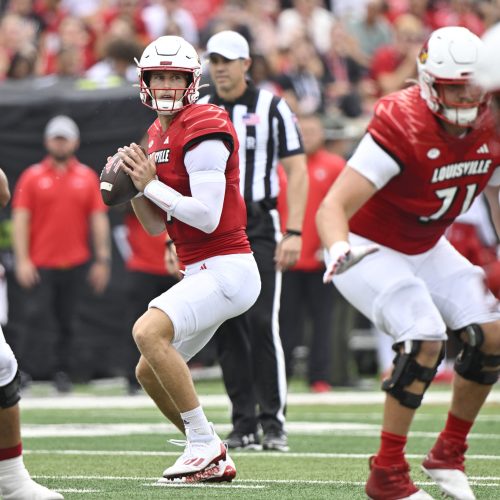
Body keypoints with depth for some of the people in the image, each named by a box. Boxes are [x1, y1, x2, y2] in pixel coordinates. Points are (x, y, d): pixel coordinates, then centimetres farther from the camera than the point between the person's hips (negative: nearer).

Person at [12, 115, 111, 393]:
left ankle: (63, 374, 13)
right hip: (40, 265, -2)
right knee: (35, 315, -10)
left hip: (75, 263, 2)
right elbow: (20, 219, -1)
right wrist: (22, 260, -9)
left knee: (67, 323, 4)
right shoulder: (32, 177, 3)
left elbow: (99, 219, 8)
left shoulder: (87, 177, 8)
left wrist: (102, 260, 2)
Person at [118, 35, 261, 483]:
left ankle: (204, 445, -18)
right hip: (203, 273, 10)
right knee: (150, 372, 11)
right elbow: (156, 226, 18)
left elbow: (206, 217, -21)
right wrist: (132, 185, 1)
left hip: (226, 269, -10)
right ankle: (214, 460, 20)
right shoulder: (158, 135, 15)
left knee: (148, 331, -27)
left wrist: (152, 184, -14)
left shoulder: (203, 130, -14)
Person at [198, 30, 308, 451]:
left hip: (260, 230, -4)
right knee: (227, 330, 2)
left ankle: (274, 422, -8)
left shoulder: (271, 108, 0)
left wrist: (294, 233, -11)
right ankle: (244, 424, 8)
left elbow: (297, 172, -3)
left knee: (262, 322, -13)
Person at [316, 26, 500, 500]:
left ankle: (448, 455, 13)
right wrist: (340, 252, -53)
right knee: (424, 340, -25)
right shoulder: (401, 127, -30)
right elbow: (333, 206, -33)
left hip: (425, 249, 7)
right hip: (370, 247, -7)